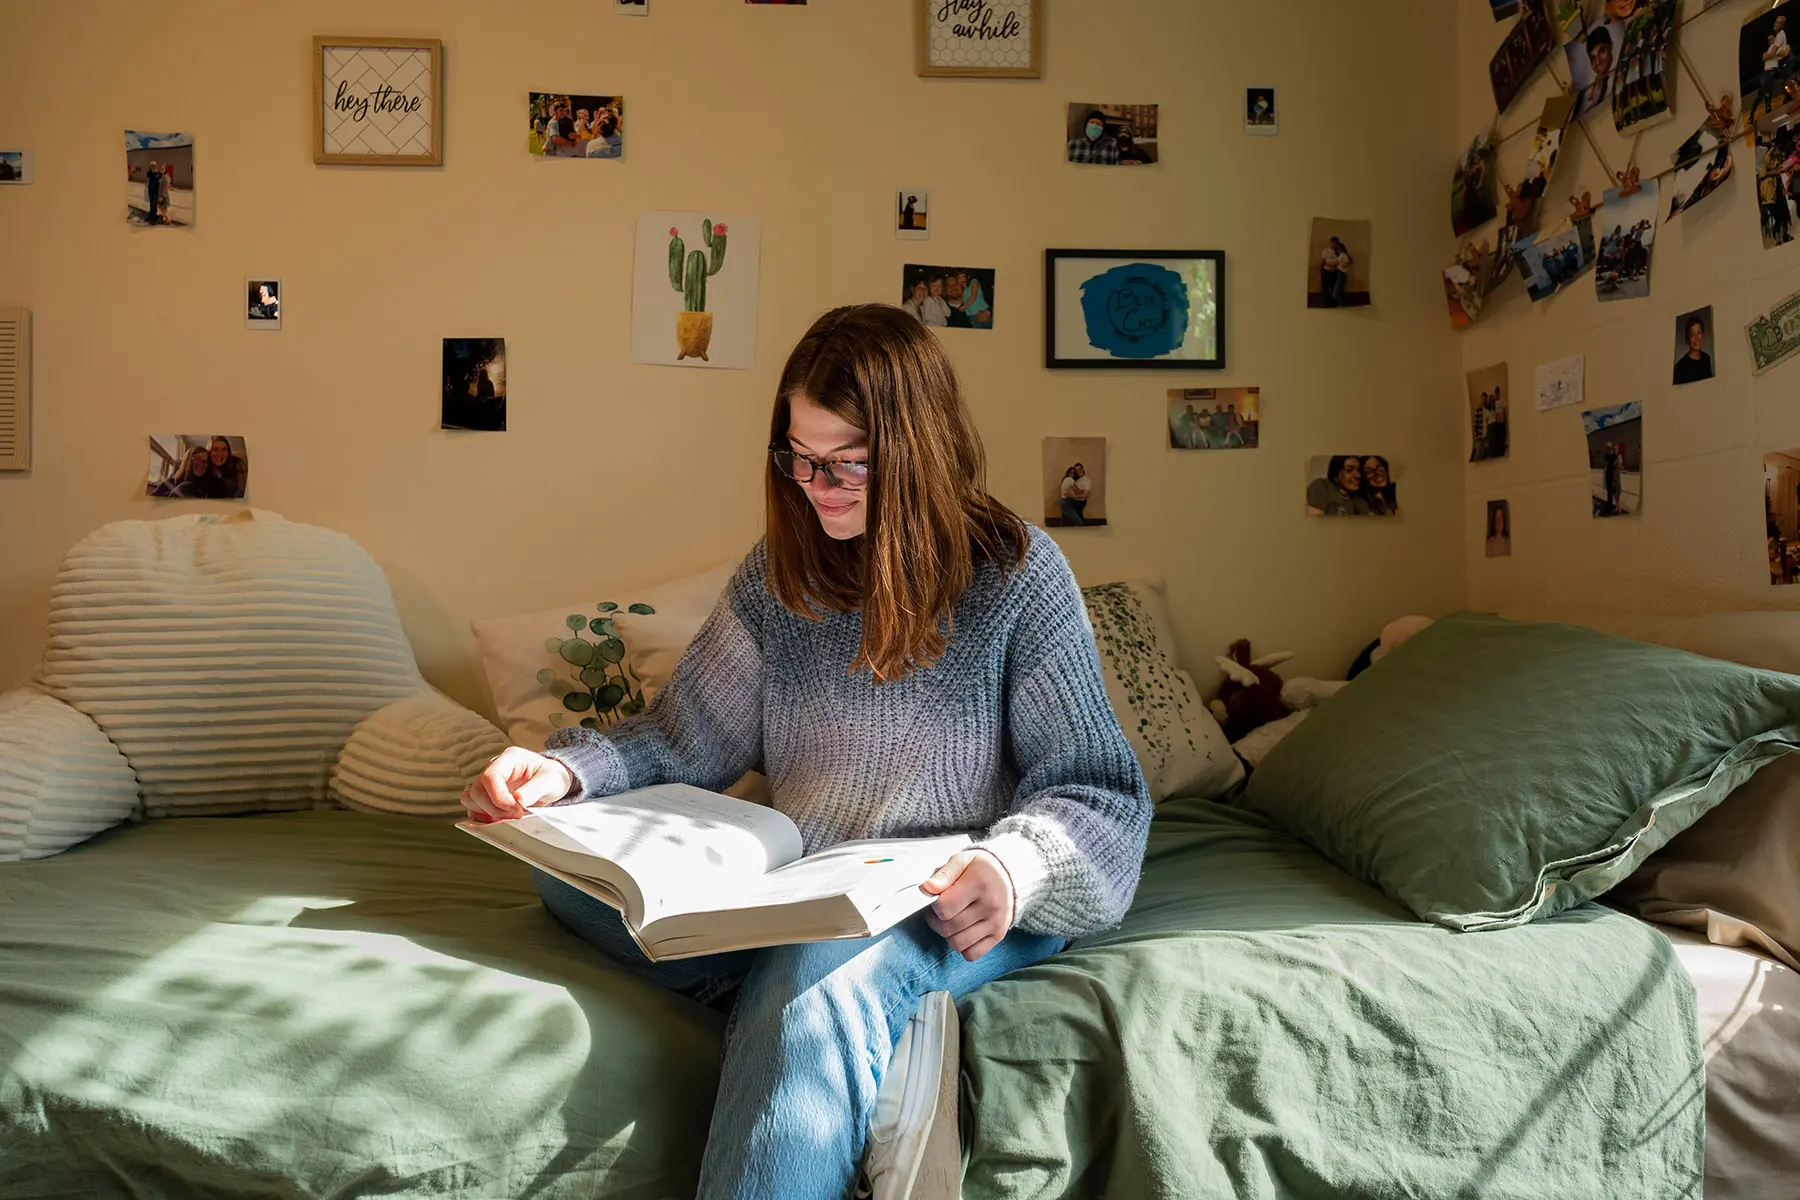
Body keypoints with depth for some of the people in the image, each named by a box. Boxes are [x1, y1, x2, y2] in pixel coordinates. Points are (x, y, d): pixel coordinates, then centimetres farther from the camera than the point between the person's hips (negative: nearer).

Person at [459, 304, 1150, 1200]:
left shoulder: (1018, 576, -8)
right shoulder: (780, 572, 5)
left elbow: (1099, 792, -7)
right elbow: (685, 740, 7)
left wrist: (1017, 868, -29)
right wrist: (566, 774, -14)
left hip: (957, 906, -6)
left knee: (822, 986, -40)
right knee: (563, 861, -18)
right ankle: (891, 1032, -24)